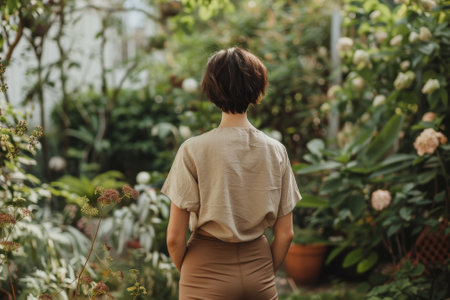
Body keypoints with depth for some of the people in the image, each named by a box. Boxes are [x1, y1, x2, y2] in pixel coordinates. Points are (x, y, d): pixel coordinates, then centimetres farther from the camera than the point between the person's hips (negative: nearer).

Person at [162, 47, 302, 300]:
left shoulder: (193, 150, -12)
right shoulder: (276, 151, -3)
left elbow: (175, 236, -10)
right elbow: (285, 234, 0)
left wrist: (185, 271, 8)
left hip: (207, 278, -2)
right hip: (259, 270, 3)